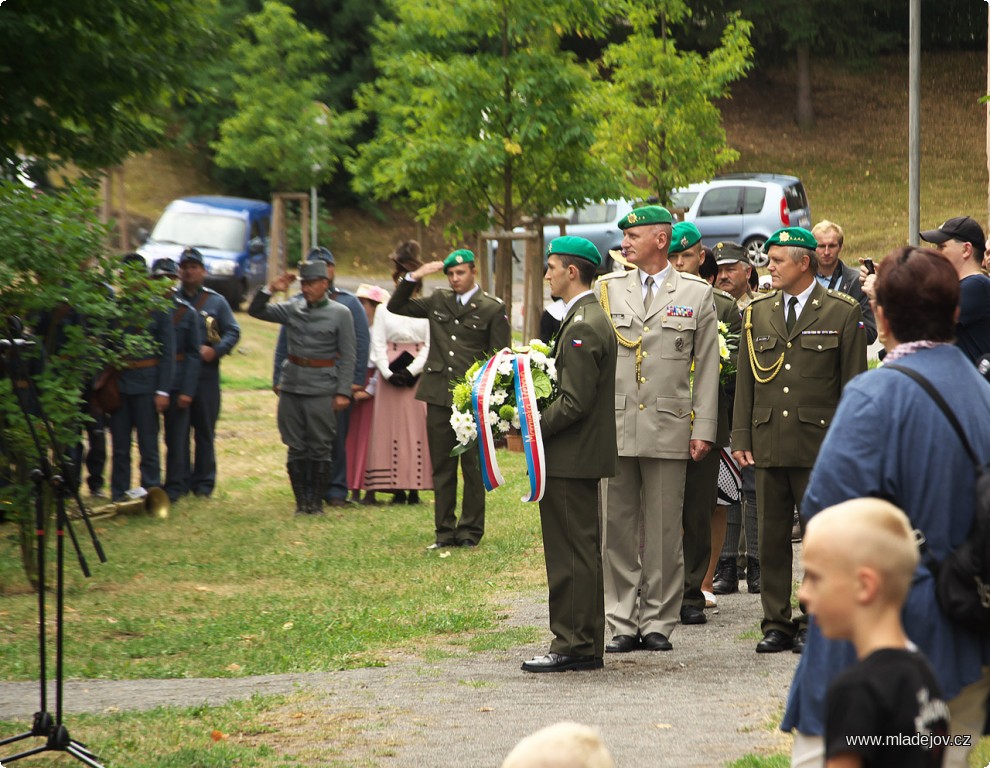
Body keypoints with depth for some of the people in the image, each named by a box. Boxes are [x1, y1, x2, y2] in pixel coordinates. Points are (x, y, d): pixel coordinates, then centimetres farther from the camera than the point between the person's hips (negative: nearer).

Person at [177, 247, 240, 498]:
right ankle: (181, 480, 8)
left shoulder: (216, 301, 9)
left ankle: (204, 481, 7)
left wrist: (215, 350, -10)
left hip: (206, 373, 0)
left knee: (205, 430, 2)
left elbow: (233, 332, 7)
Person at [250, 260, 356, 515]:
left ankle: (316, 501, 7)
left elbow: (347, 357, -2)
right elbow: (255, 311, 12)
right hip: (291, 386, 3)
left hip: (321, 389, -3)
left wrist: (343, 392, -8)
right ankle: (301, 501, 11)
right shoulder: (292, 309, 9)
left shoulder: (340, 313, 0)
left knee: (320, 448, -1)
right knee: (296, 448, 5)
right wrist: (270, 289, -4)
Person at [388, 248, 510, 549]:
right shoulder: (438, 301, 13)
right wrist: (414, 277, 4)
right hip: (439, 397, 4)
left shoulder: (492, 309, 0)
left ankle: (470, 531, 9)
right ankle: (444, 530, 13)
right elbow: (396, 306, 18)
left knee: (473, 467, 1)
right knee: (442, 466, 7)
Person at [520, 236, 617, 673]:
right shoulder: (593, 318, 15)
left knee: (571, 554, -6)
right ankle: (587, 645, 19)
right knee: (584, 552, 13)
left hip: (571, 457, -11)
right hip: (584, 457, 11)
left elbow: (574, 404, -23)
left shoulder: (582, 327, -18)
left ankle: (572, 646, -3)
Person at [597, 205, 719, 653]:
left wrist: (704, 429, -1)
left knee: (663, 532, 1)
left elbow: (706, 367, 5)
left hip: (668, 430, -2)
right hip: (614, 428, 2)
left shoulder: (696, 295, 6)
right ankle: (623, 623, 8)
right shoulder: (607, 289, 10)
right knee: (616, 528, 1)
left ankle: (658, 624, 9)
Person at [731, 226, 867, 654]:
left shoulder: (842, 314, 1)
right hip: (768, 445, 4)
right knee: (771, 537, 5)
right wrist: (741, 438, 6)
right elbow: (746, 381, 13)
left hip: (820, 445, -4)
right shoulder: (758, 313, 12)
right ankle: (776, 624, 12)